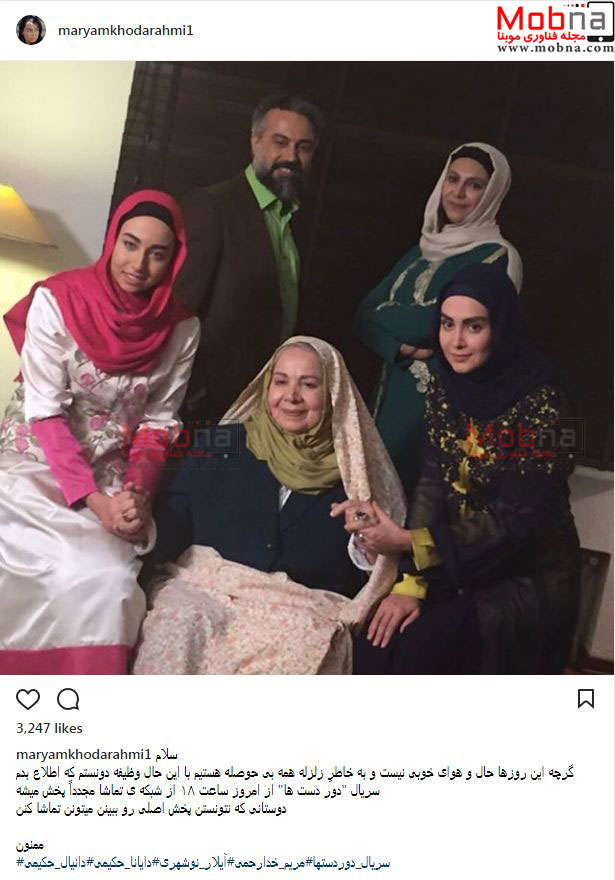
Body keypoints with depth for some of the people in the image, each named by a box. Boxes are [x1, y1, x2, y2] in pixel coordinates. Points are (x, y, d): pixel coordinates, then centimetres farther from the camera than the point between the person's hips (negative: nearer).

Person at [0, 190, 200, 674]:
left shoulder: (181, 327, -3)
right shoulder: (57, 300, -11)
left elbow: (159, 422, 2)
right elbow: (45, 413, -13)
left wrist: (136, 491, -14)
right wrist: (93, 500, -19)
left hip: (110, 478, 2)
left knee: (107, 580, -22)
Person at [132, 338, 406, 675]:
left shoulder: (350, 473, 11)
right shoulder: (219, 444, 14)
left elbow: (363, 574, 12)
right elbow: (173, 528, 8)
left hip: (301, 608, 0)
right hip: (205, 588, 1)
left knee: (299, 642, -33)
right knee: (178, 619, -32)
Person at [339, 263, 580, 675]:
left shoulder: (539, 401, -20)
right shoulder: (445, 386, -3)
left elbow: (517, 520, -22)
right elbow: (433, 482, -5)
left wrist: (408, 541, -27)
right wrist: (411, 583, -15)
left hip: (526, 578, -5)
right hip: (456, 563, 5)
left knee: (408, 653, -19)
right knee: (373, 645, -13)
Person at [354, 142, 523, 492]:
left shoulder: (497, 257, -7)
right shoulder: (423, 250, 14)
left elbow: (434, 325, -17)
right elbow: (365, 316, 4)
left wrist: (387, 312, 0)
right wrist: (400, 346, -15)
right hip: (392, 390, 7)